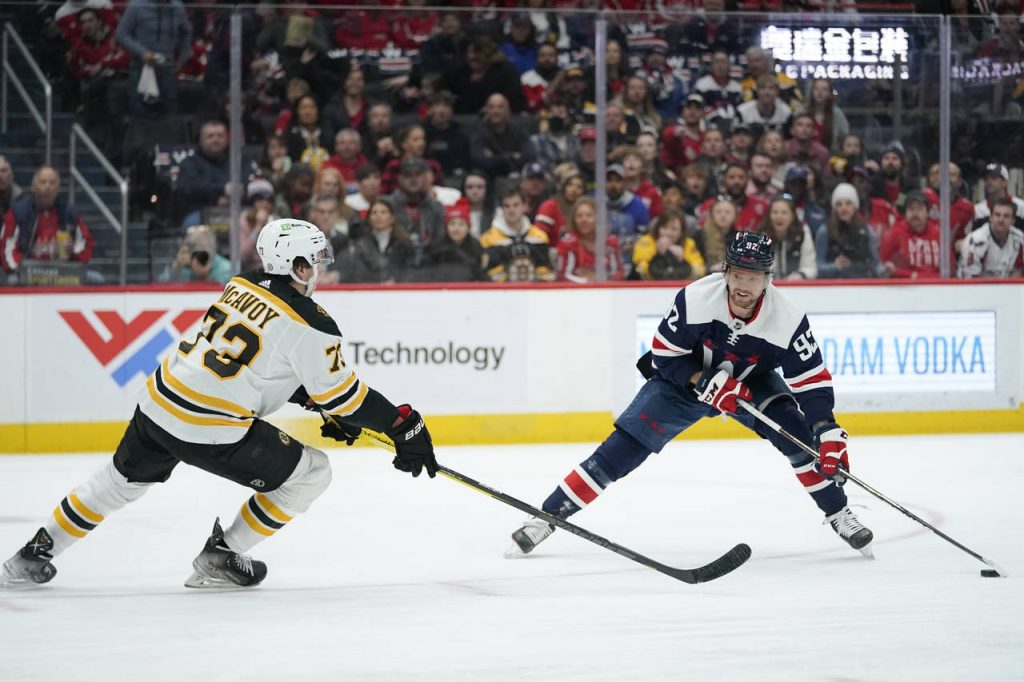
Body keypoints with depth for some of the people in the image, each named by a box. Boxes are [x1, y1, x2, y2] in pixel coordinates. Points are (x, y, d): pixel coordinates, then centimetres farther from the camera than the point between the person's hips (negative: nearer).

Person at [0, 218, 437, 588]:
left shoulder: (242, 287, 13)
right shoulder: (308, 324, -11)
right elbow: (341, 392, -7)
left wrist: (322, 405, 24)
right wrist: (404, 425, 0)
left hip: (159, 404, 8)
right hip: (211, 431, -8)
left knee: (122, 481, 31)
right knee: (310, 474, 7)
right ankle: (219, 558, 12)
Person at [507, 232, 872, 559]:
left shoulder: (787, 318, -27)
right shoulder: (695, 299, -31)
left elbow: (812, 381, -22)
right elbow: (663, 355, -18)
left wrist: (828, 431, -34)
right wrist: (705, 381, -31)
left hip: (752, 383, 1)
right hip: (685, 379, -1)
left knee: (799, 435, -21)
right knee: (623, 447, -12)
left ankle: (839, 515, -1)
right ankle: (547, 516, -6)